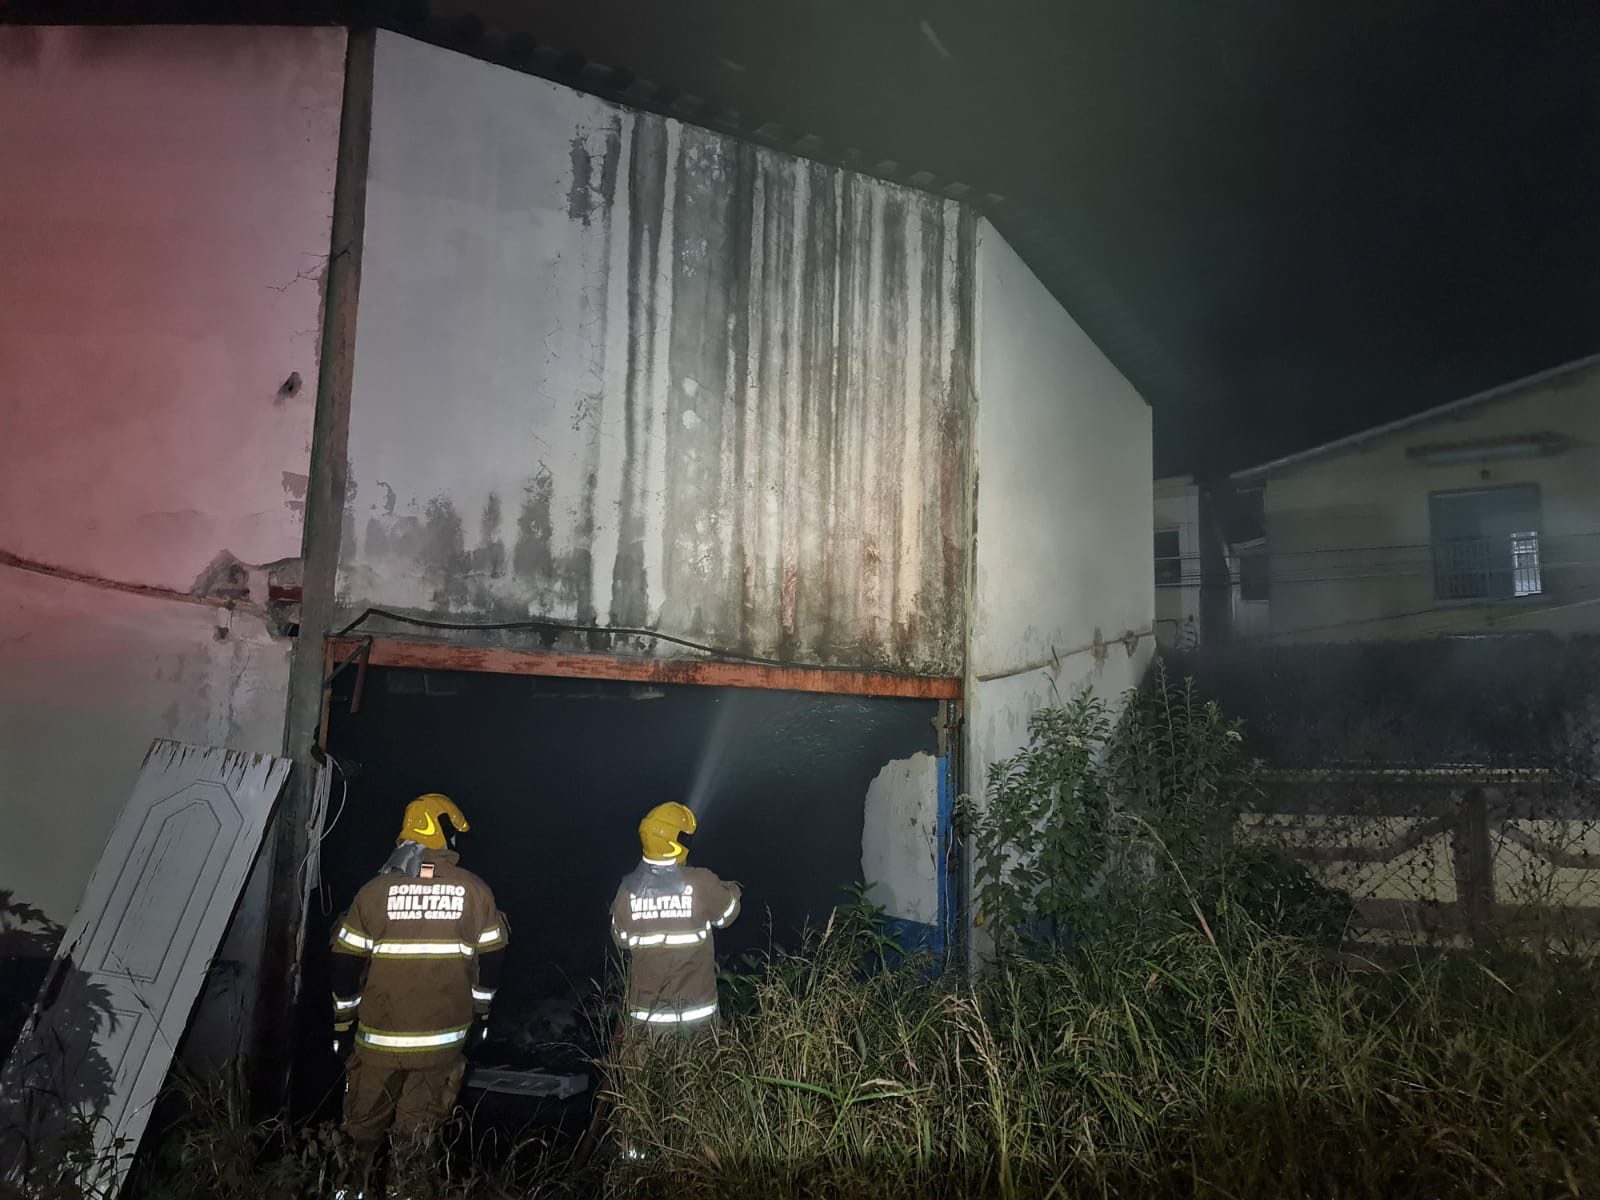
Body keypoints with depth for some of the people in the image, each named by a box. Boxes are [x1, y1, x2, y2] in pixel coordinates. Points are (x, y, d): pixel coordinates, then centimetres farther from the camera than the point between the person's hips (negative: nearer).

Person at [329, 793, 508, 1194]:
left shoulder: (375, 891, -9)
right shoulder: (475, 891, -7)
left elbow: (347, 966, -5)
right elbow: (491, 961, 2)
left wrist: (343, 1024, 8)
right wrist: (479, 1013, 15)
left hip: (379, 1037, 0)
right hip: (444, 1037, 0)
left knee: (365, 1122, 20)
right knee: (418, 1125, 15)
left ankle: (354, 1186, 32)